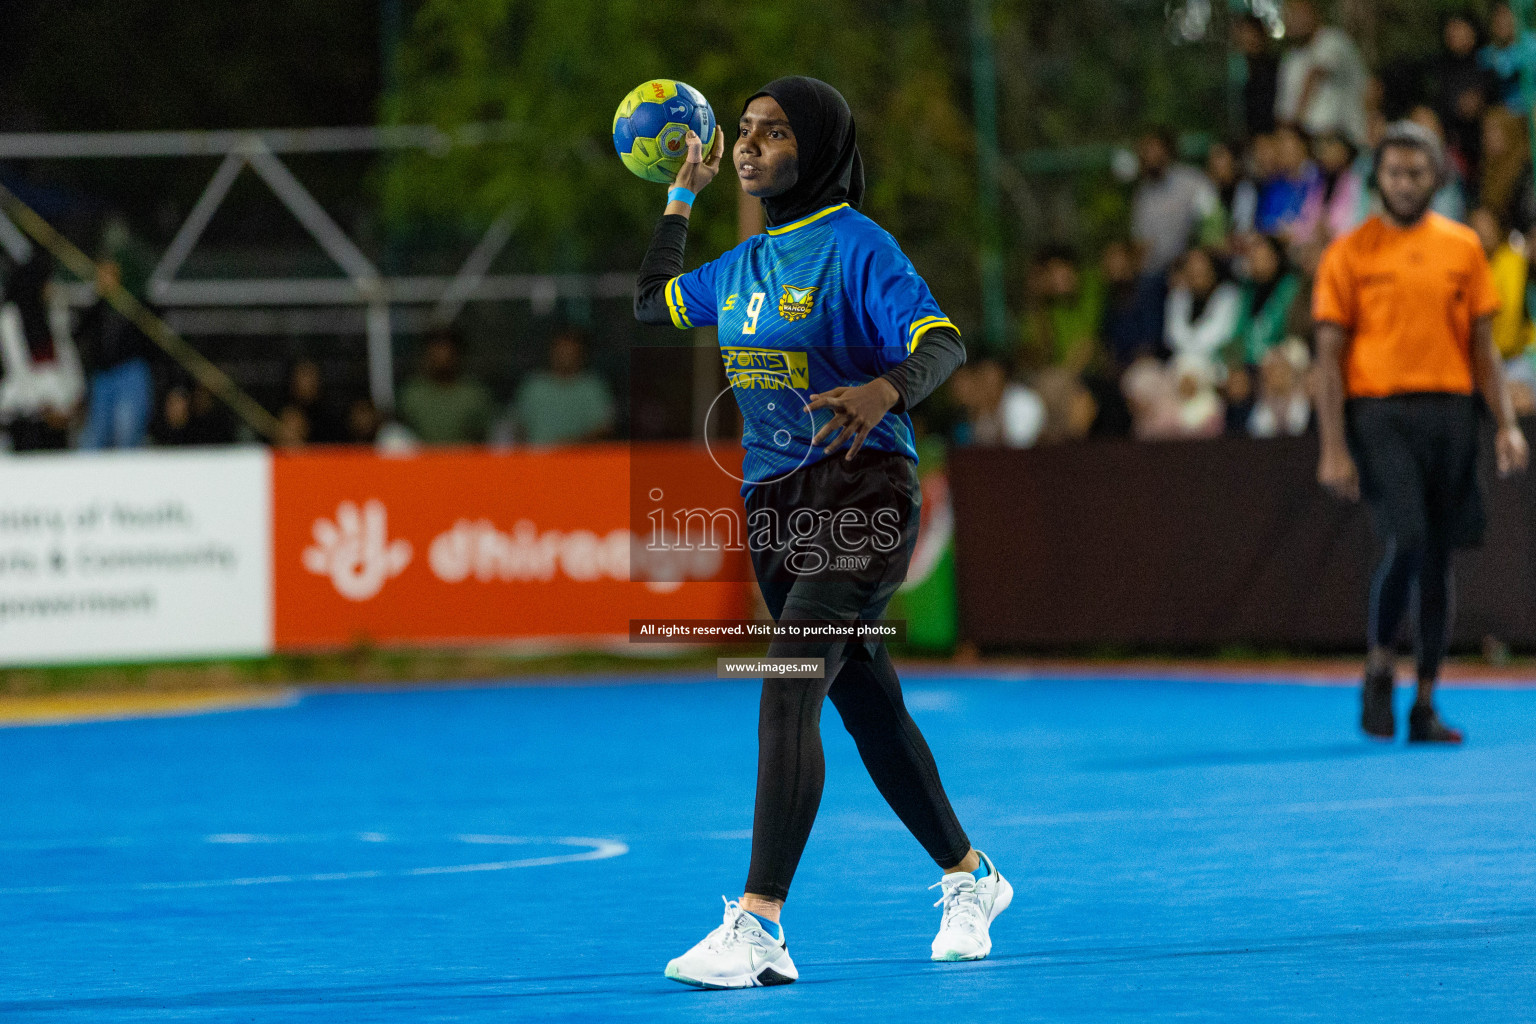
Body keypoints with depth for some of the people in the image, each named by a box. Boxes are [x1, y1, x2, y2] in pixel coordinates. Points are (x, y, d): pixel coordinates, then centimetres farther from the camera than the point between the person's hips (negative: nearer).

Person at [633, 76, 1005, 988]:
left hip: (861, 490, -8)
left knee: (788, 687, -20)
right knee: (864, 700, 15)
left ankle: (758, 926, -26)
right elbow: (653, 307, 30)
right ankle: (969, 878, 33)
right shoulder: (745, 263, 14)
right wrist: (682, 196, 28)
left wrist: (884, 390, -39)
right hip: (773, 501, 8)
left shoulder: (857, 248, -9)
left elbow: (943, 344, -19)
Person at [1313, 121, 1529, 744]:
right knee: (1406, 541, -18)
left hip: (1450, 412, 3)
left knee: (1439, 560, 3)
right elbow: (1329, 355, 0)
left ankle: (1425, 706, 9)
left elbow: (1482, 343, 13)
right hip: (1380, 415, -3)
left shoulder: (1463, 247, 10)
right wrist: (1333, 448, -8)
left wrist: (1506, 424, 3)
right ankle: (1379, 666, 5)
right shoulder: (1349, 254, 2)